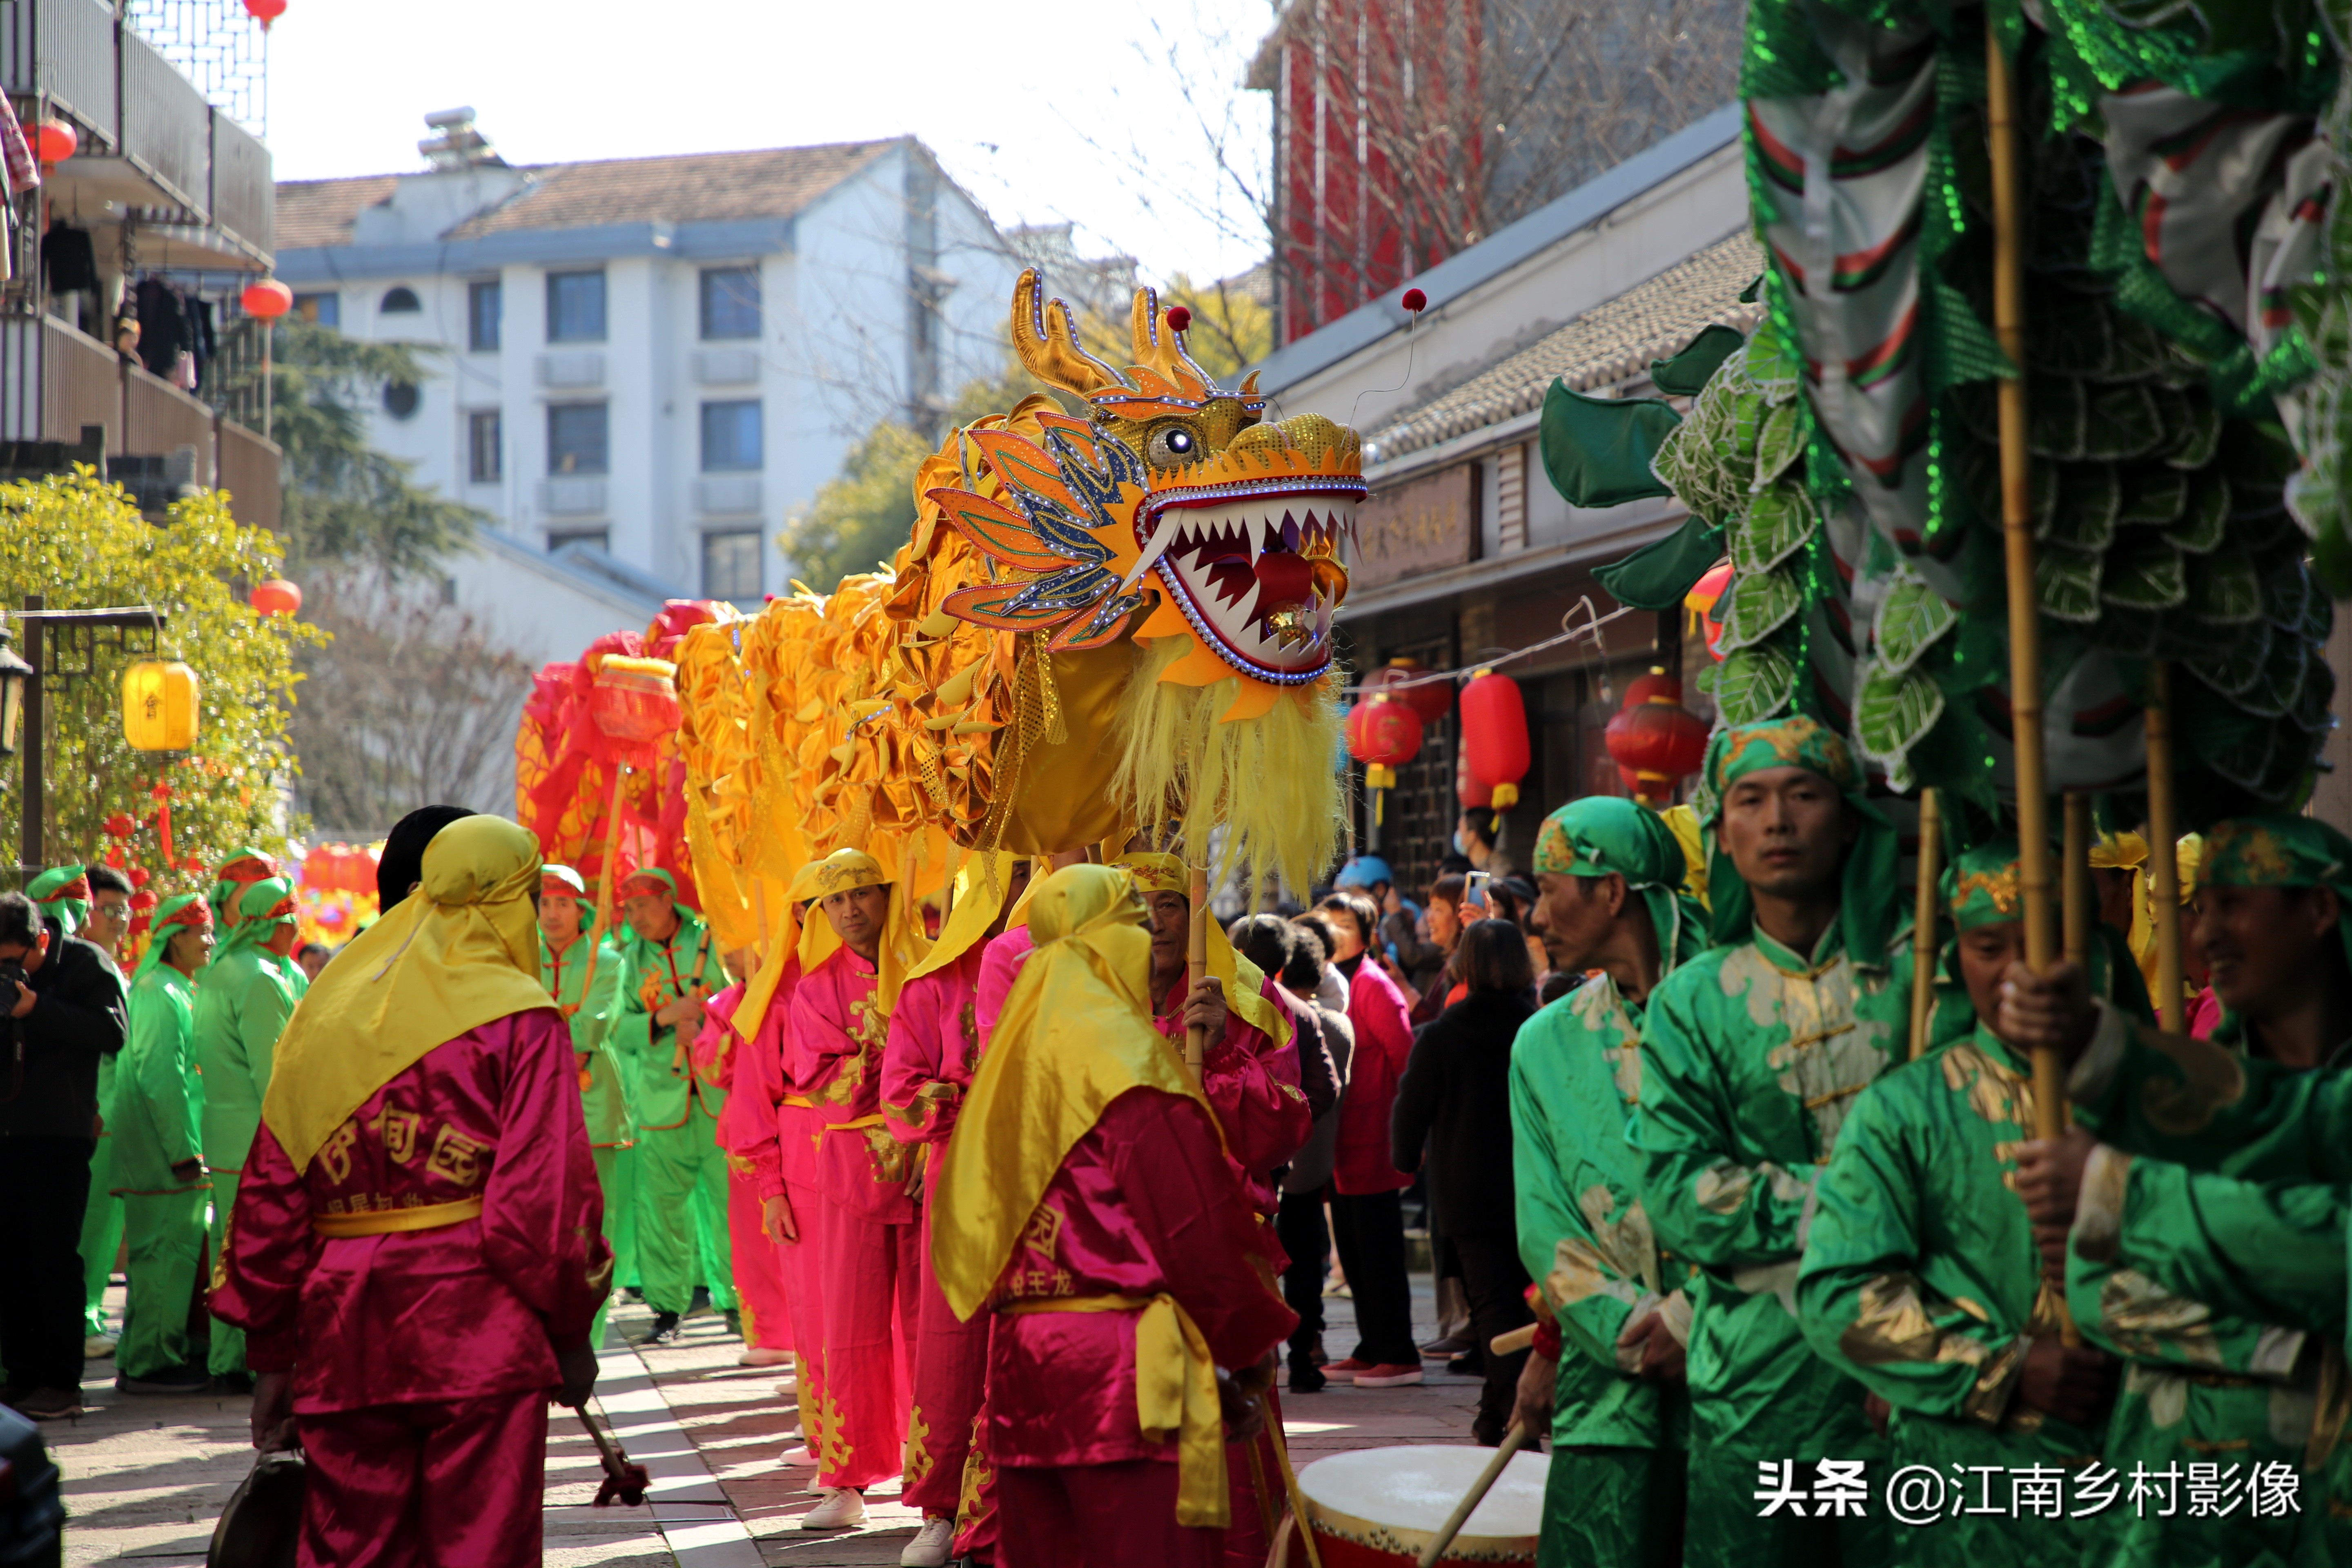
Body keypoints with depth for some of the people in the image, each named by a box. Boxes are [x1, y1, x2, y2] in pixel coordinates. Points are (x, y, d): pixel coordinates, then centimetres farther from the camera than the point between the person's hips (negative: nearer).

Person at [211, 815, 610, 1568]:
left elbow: (270, 1196, 10)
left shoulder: (326, 1016, 11)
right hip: (479, 1337, -5)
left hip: (344, 1339, 5)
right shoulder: (519, 1019, -5)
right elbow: (546, 1196, -11)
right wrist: (571, 1330, 1)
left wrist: (272, 1356, 15)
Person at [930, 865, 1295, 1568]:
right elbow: (1198, 1226, -12)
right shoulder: (1127, 1060, -10)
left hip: (1019, 1358, 8)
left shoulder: (1013, 1056, 14)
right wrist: (1252, 1346, -2)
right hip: (1124, 1367, -8)